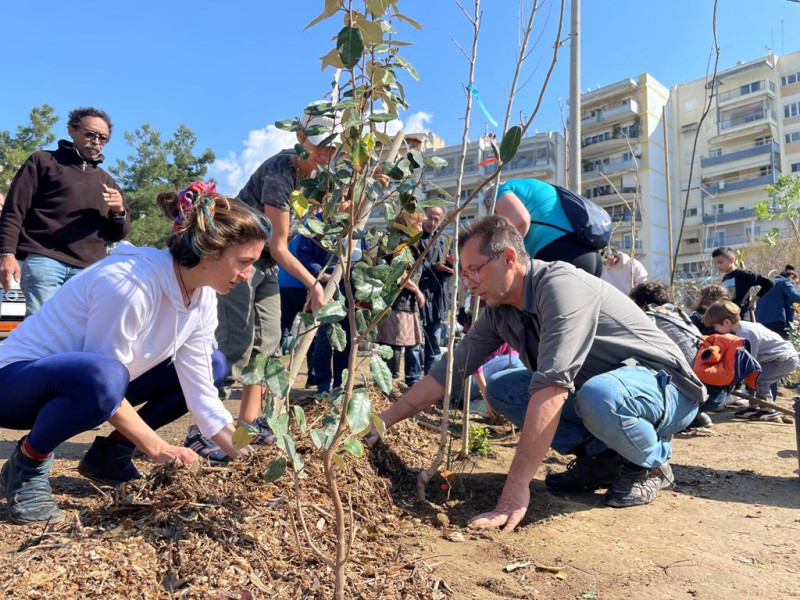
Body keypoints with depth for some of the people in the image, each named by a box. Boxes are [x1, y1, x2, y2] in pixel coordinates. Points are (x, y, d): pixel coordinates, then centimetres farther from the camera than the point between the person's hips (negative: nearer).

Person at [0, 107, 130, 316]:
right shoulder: (43, 161, 14)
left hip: (89, 270, 3)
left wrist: (119, 212, 0)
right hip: (44, 260, -3)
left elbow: (117, 234, 23)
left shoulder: (107, 181, 25)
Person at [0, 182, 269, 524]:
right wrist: (156, 447, -20)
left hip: (84, 380, 8)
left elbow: (198, 386, -7)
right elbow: (104, 376, -27)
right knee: (103, 376, -41)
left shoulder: (203, 297, -8)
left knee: (212, 365, 1)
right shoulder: (129, 285, -32)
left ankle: (110, 453, 8)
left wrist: (243, 451, -12)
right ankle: (28, 463, -9)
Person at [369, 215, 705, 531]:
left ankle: (652, 462, -6)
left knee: (599, 395, -39)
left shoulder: (560, 286, -29)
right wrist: (384, 421, -4)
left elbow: (551, 385, -38)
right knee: (501, 390, -6)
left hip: (664, 387, -7)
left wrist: (516, 488, -40)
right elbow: (451, 369, 0)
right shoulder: (499, 311, -3)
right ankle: (600, 458, 2)